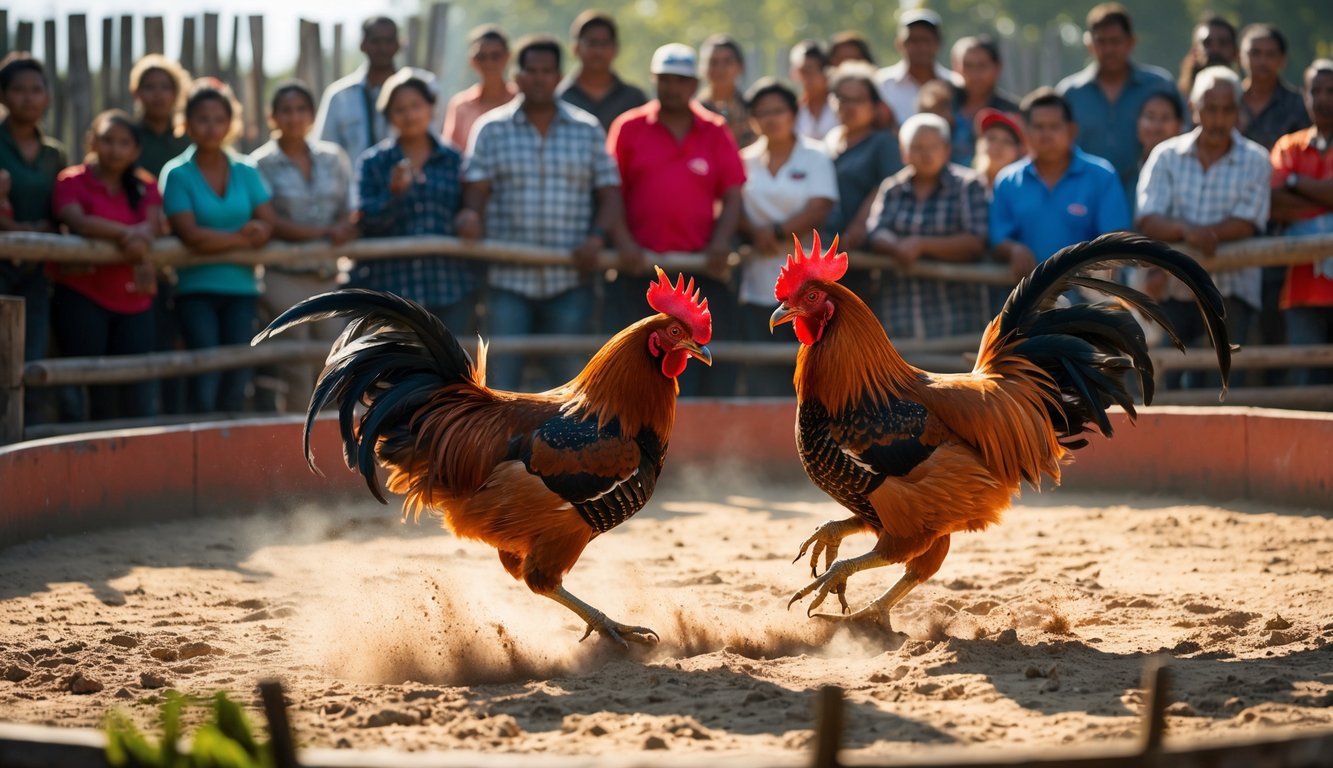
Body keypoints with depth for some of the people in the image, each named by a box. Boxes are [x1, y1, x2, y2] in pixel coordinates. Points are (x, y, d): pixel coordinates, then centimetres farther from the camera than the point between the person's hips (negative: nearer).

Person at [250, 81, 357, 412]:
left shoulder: (333, 158, 11)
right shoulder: (262, 164, -2)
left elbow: (348, 211, 9)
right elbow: (270, 224, -9)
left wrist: (344, 230, -14)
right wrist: (324, 232, -16)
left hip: (328, 277, 4)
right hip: (284, 279, -4)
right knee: (296, 378, -5)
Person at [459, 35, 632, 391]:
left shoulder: (587, 130, 8)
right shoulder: (492, 129, 6)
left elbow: (609, 193, 7)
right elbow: (476, 189, -1)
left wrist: (597, 237, -11)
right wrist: (470, 216, -24)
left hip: (570, 279, 1)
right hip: (510, 278, -1)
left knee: (568, 375, 5)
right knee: (504, 377, -3)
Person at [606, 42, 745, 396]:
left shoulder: (716, 133, 12)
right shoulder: (628, 128, 9)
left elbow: (732, 195, 7)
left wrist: (721, 242, -9)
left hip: (702, 270, 1)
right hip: (639, 271, -1)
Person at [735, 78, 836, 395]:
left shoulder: (814, 157, 5)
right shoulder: (746, 160, 12)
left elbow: (818, 211, -6)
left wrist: (776, 233, -14)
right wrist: (756, 234, -17)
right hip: (758, 286, 2)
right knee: (763, 379, 0)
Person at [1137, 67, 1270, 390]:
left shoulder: (1254, 161, 0)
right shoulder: (1166, 156, 5)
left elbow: (1244, 226, -10)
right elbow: (1148, 221, -5)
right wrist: (1188, 231, -28)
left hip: (1230, 291, -1)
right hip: (1174, 291, 1)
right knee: (1162, 380, -4)